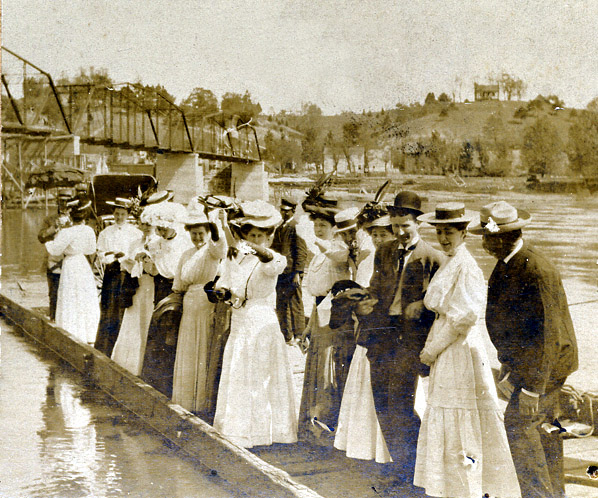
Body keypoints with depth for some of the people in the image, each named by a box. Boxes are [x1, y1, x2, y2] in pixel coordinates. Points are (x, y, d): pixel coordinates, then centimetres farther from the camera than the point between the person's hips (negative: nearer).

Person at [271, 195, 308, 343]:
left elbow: (300, 252, -12)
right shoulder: (279, 229, 17)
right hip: (281, 272, 8)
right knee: (281, 307, 9)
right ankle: (287, 338, 17)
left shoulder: (296, 227, -7)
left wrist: (297, 273, -17)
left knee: (295, 305, -5)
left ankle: (298, 337, 2)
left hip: (293, 271, -8)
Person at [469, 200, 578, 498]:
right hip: (525, 360, 9)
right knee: (542, 426, 15)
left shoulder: (536, 271, -25)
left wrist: (532, 386, -25)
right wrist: (508, 369, 19)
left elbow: (545, 331, -25)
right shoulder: (505, 266, 6)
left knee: (519, 423, -12)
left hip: (546, 361, -9)